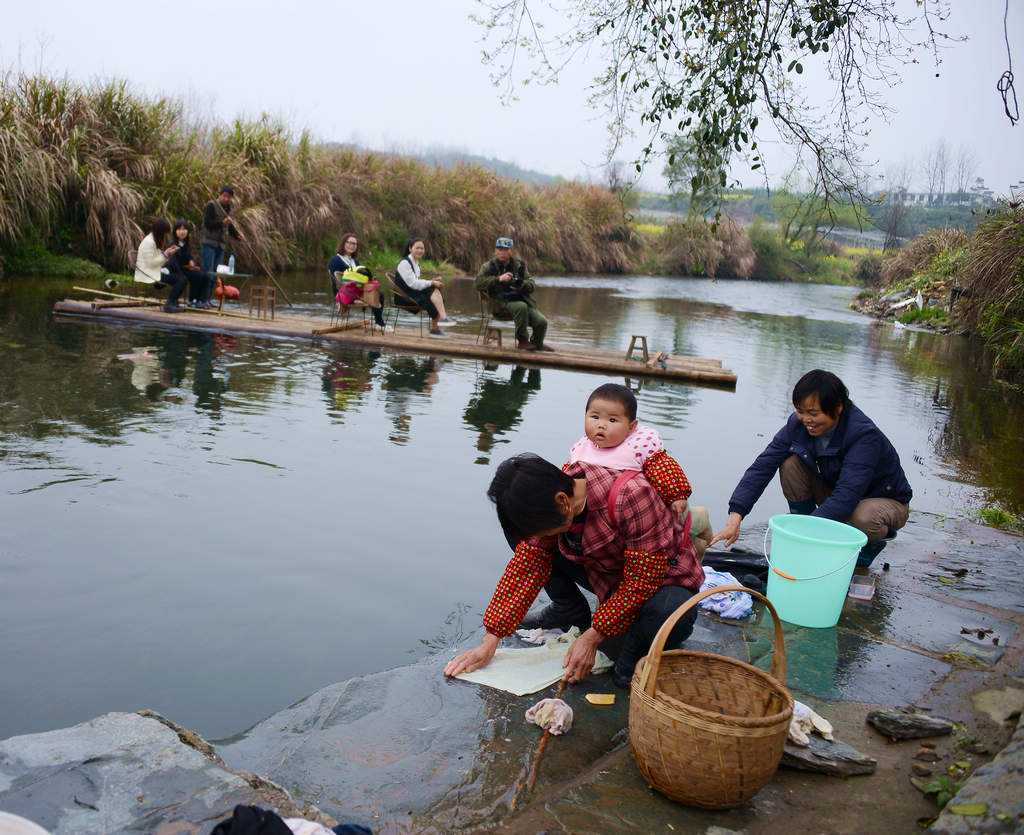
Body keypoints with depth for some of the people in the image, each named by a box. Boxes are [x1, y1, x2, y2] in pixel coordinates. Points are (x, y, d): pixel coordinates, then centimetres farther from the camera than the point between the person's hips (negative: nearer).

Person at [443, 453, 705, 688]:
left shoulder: (631, 497, -36)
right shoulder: (549, 504, -16)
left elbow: (643, 580, -30)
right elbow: (525, 567, -10)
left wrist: (592, 637, -26)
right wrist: (489, 642, -13)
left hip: (659, 579, -5)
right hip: (603, 572, 5)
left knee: (674, 615, -41)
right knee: (521, 534, -8)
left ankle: (634, 649, -6)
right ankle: (570, 611, 10)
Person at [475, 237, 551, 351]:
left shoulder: (519, 265, 11)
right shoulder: (489, 267, 3)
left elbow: (532, 285, 7)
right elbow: (479, 283, -13)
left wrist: (522, 285, -18)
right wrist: (499, 279, -24)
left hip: (523, 301, 4)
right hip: (501, 305, -4)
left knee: (542, 322, -16)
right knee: (521, 307, -36)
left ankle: (537, 344, 16)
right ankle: (522, 340, -19)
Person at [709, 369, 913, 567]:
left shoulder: (865, 435, -32)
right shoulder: (798, 423, -16)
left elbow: (847, 497, -40)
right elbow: (762, 466, -19)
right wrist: (735, 517, -30)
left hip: (885, 500, -5)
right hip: (834, 493, 5)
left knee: (863, 519, -39)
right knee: (791, 463, -18)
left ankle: (871, 544, 0)